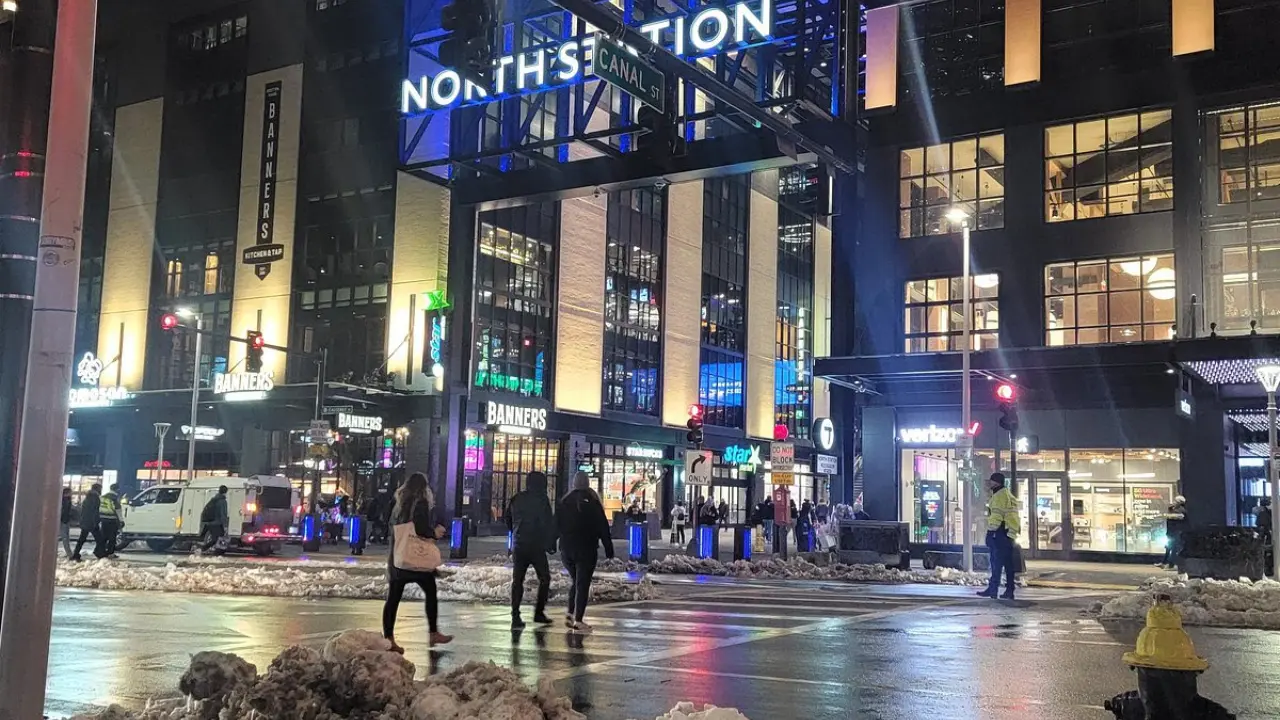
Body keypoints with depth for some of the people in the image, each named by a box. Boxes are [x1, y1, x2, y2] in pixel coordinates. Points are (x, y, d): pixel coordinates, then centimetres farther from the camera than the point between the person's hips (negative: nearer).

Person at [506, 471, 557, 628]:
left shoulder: (516, 499, 9)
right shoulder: (541, 500, -6)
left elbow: (508, 522, 18)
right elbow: (549, 523, -8)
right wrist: (551, 544, 1)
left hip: (518, 546, 4)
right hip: (536, 546, -4)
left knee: (517, 580, 6)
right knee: (544, 578, 9)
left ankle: (515, 616, -2)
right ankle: (539, 613, 6)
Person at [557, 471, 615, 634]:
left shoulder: (564, 501, 5)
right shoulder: (592, 502, -7)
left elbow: (556, 525, 9)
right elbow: (603, 527, -7)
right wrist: (608, 549, -3)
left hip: (566, 549, 4)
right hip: (586, 549, -4)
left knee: (574, 580, 20)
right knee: (583, 584, -2)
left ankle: (570, 613, 10)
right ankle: (577, 621, -7)